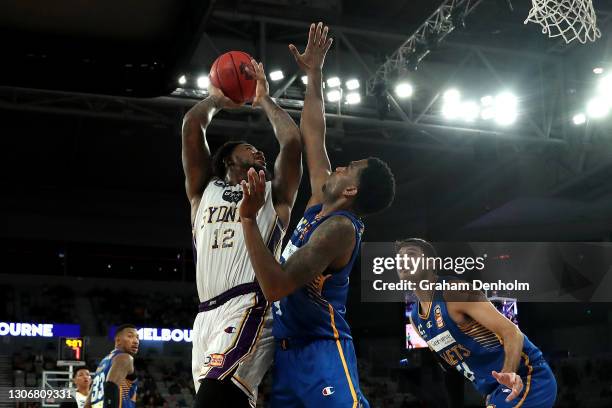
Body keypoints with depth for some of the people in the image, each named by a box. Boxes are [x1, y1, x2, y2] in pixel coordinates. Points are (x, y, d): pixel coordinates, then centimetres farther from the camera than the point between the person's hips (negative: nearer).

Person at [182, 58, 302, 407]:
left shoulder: (273, 195, 21)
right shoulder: (205, 191, 24)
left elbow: (292, 140, 11)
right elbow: (192, 126, 17)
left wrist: (264, 99, 26)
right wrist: (217, 98, 33)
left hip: (250, 312, -4)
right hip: (208, 316, 4)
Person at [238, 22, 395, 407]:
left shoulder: (339, 228, -18)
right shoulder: (321, 203, 8)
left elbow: (276, 286, -28)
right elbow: (313, 135, 19)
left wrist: (249, 219, -33)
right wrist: (314, 74, 24)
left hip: (320, 349, -9)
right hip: (288, 349, 9)